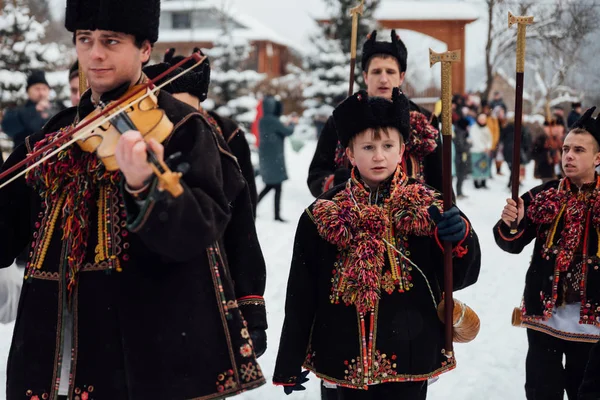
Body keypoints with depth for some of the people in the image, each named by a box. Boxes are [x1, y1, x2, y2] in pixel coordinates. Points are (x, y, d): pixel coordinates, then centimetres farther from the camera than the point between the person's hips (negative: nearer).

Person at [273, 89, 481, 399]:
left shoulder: (426, 208, -3)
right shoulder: (323, 214, -1)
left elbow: (459, 277, -1)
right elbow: (301, 295, 3)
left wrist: (460, 238, -22)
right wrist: (290, 363, 4)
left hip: (410, 354, -1)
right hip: (348, 357, 1)